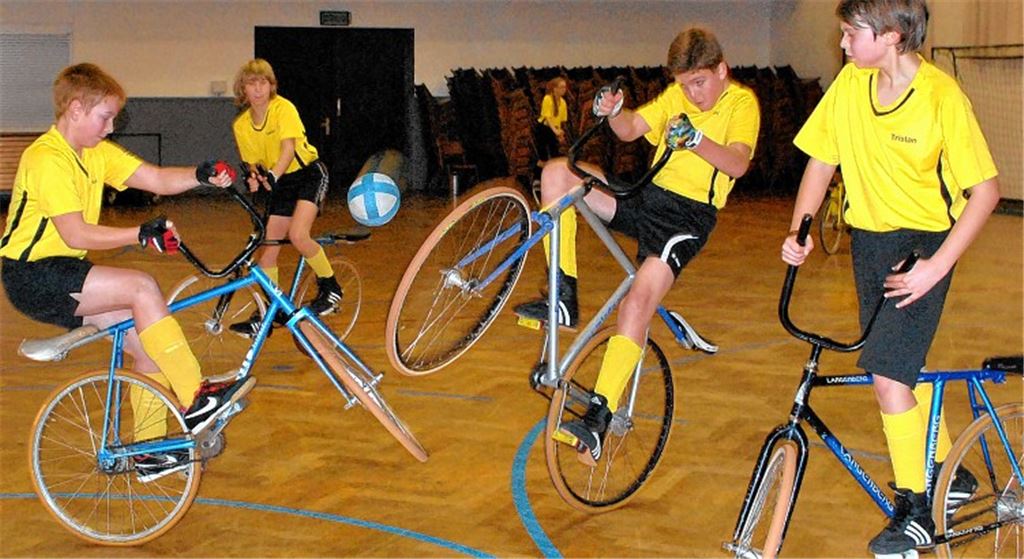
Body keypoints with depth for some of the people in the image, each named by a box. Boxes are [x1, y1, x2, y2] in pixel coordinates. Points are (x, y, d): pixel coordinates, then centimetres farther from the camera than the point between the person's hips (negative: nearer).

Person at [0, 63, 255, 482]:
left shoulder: (97, 152, 8)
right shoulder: (47, 160, -19)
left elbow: (158, 179, 1)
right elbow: (76, 234, -26)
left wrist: (203, 175, -17)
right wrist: (141, 235, -33)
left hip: (63, 273, 9)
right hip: (34, 278, -9)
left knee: (148, 344, 2)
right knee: (142, 287, -24)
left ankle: (150, 451, 15)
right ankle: (195, 400, -20)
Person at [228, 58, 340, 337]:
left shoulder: (283, 108, -17)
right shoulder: (241, 125, -2)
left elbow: (289, 148, -29)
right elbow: (254, 162, 5)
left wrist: (273, 175, -45)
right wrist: (254, 178, -19)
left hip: (309, 173, -6)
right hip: (281, 182, 6)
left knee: (298, 235, -26)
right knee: (268, 248, 2)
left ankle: (330, 286, -3)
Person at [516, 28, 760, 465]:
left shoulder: (741, 102, -3)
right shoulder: (675, 96, 15)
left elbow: (738, 163, -21)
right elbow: (631, 129, 7)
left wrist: (695, 139, -38)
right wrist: (614, 111, -15)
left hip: (689, 214, -6)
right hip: (647, 194, 7)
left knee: (637, 302, -26)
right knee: (557, 173, -13)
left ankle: (598, 419, -28)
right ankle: (564, 300, -11)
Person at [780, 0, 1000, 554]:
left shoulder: (941, 96, -19)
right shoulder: (850, 84, -3)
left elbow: (985, 190, -17)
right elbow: (821, 161, 7)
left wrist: (937, 267, -23)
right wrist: (798, 231, -6)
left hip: (922, 243, -6)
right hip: (868, 241, 6)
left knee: (887, 374, -14)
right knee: (902, 366, 18)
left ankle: (915, 510, 3)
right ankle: (948, 473, 39)